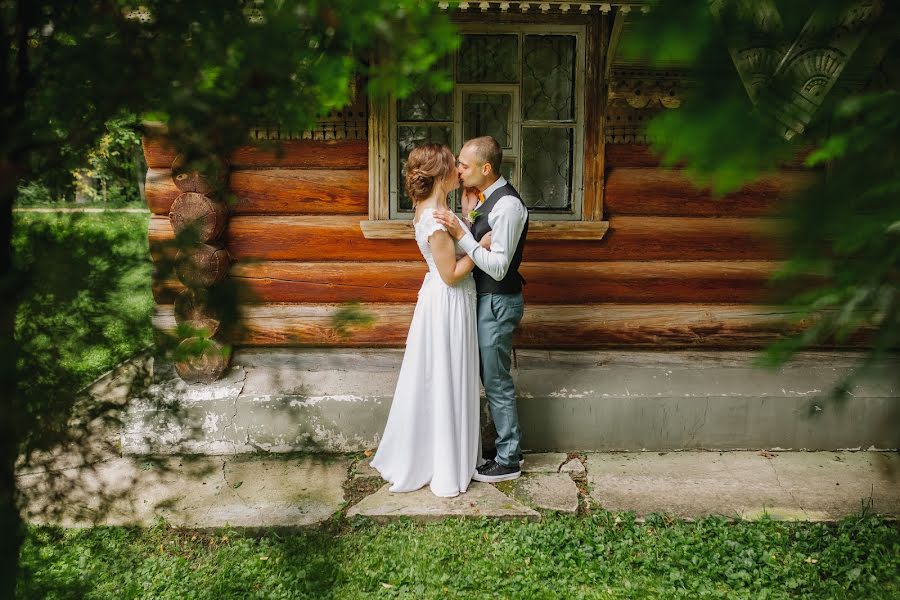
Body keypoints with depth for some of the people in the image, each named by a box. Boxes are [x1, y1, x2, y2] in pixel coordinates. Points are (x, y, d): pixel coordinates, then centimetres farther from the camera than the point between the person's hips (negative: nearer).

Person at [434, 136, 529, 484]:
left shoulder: (507, 205, -22)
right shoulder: (484, 197, 7)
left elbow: (498, 267, -25)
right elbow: (479, 245, 8)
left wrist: (461, 235, -27)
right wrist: (468, 213, -3)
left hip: (498, 303, -9)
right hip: (484, 298, 9)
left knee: (497, 381, 2)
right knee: (491, 376, 18)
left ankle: (508, 461, 17)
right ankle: (508, 445, 33)